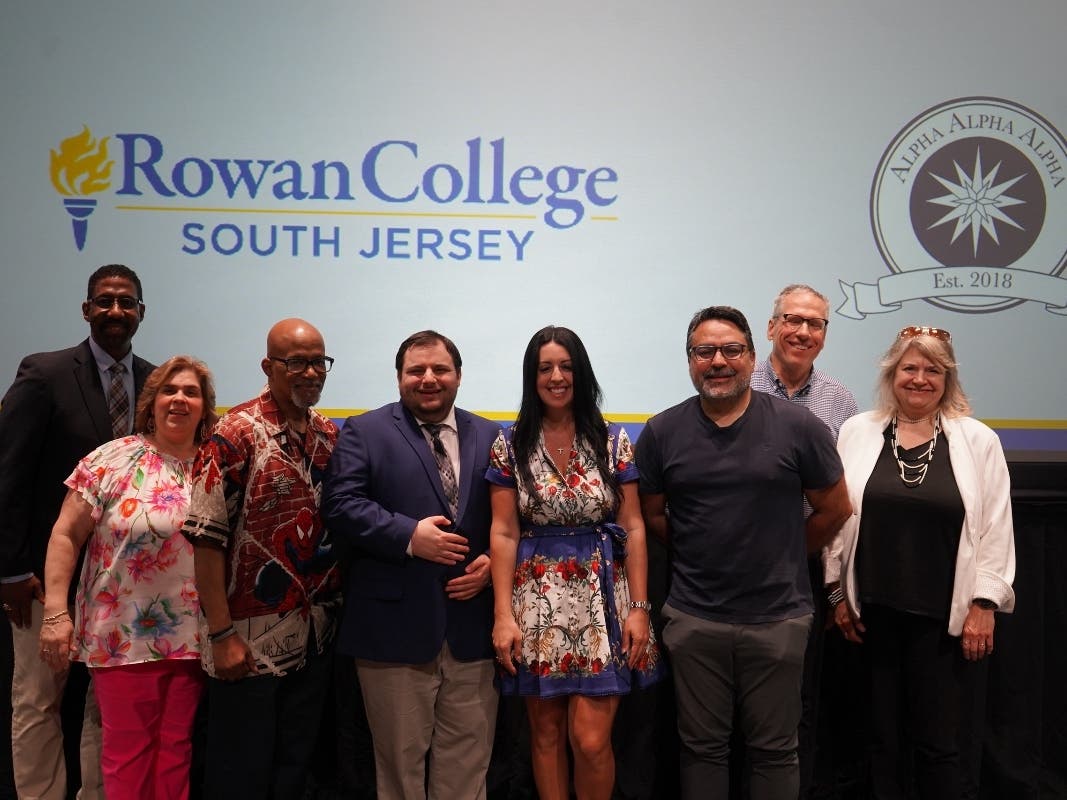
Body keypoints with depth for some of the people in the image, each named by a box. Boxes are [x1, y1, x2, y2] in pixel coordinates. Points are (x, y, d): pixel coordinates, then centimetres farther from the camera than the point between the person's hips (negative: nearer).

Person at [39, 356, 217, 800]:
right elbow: (65, 535, -4)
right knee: (128, 751, 7)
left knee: (176, 750, 11)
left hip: (192, 639, 2)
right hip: (123, 636, -2)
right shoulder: (114, 459, -4)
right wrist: (55, 612, -11)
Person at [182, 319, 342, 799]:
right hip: (251, 641, -6)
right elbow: (206, 538, -16)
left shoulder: (330, 435, 7)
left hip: (315, 638, 6)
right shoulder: (236, 434, -13)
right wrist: (221, 634, -17)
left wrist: (334, 608, 8)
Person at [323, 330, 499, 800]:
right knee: (401, 761, 10)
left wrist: (493, 561, -8)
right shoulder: (364, 432, 3)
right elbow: (341, 506, -9)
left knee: (467, 760, 12)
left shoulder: (491, 438, 12)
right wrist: (409, 536, -19)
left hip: (472, 627, 3)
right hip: (396, 627, -3)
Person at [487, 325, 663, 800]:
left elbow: (633, 529, 2)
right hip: (538, 600, 1)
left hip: (601, 598, 0)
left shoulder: (613, 441, 2)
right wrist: (503, 614, -8)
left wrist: (639, 608, -4)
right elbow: (503, 533, -2)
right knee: (546, 732, 10)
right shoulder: (510, 445, 1)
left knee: (591, 740, -5)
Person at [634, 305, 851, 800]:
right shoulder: (662, 433, -1)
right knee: (702, 747, 14)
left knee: (774, 749, 12)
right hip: (694, 620, 1)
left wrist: (783, 556, 8)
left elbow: (835, 509, 5)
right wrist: (699, 551, 6)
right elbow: (651, 515, 11)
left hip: (778, 617, -1)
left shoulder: (799, 427, -5)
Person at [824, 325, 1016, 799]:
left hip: (943, 616, -1)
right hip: (873, 611, 1)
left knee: (937, 742, 5)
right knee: (884, 737, 12)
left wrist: (984, 604, -4)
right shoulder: (858, 432, 3)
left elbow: (996, 530, 0)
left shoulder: (979, 440, 0)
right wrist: (837, 592, 3)